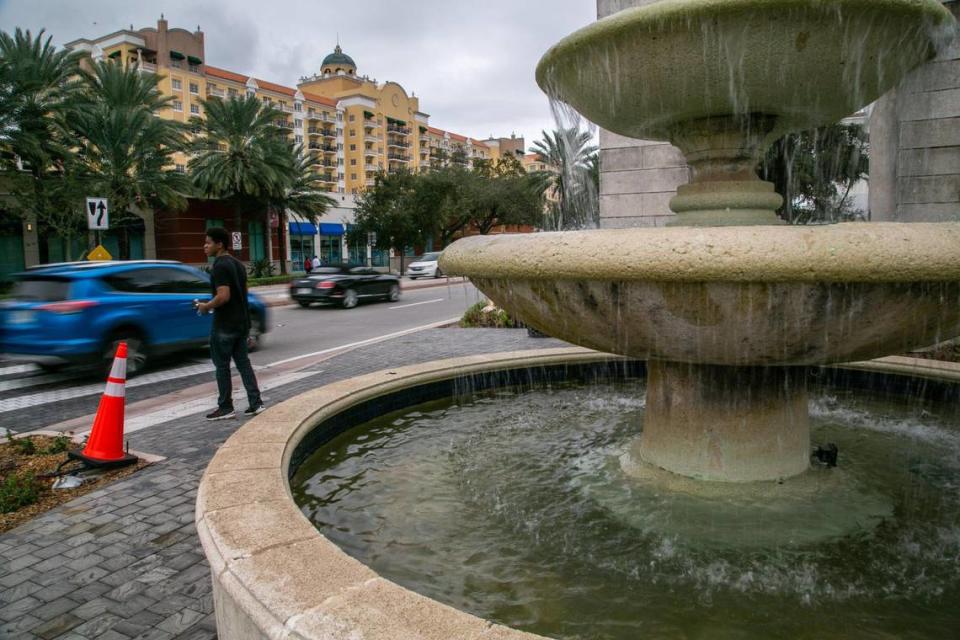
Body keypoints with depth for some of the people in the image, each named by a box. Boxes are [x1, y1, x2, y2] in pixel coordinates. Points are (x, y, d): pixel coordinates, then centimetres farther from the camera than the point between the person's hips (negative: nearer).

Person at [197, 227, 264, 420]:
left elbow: (224, 296, -24)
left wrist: (206, 307, -9)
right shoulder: (238, 264, 13)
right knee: (243, 362, 11)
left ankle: (225, 408, 9)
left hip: (224, 325, -9)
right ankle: (255, 403, 9)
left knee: (222, 365, 2)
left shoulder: (220, 266, -16)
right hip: (241, 322, 9)